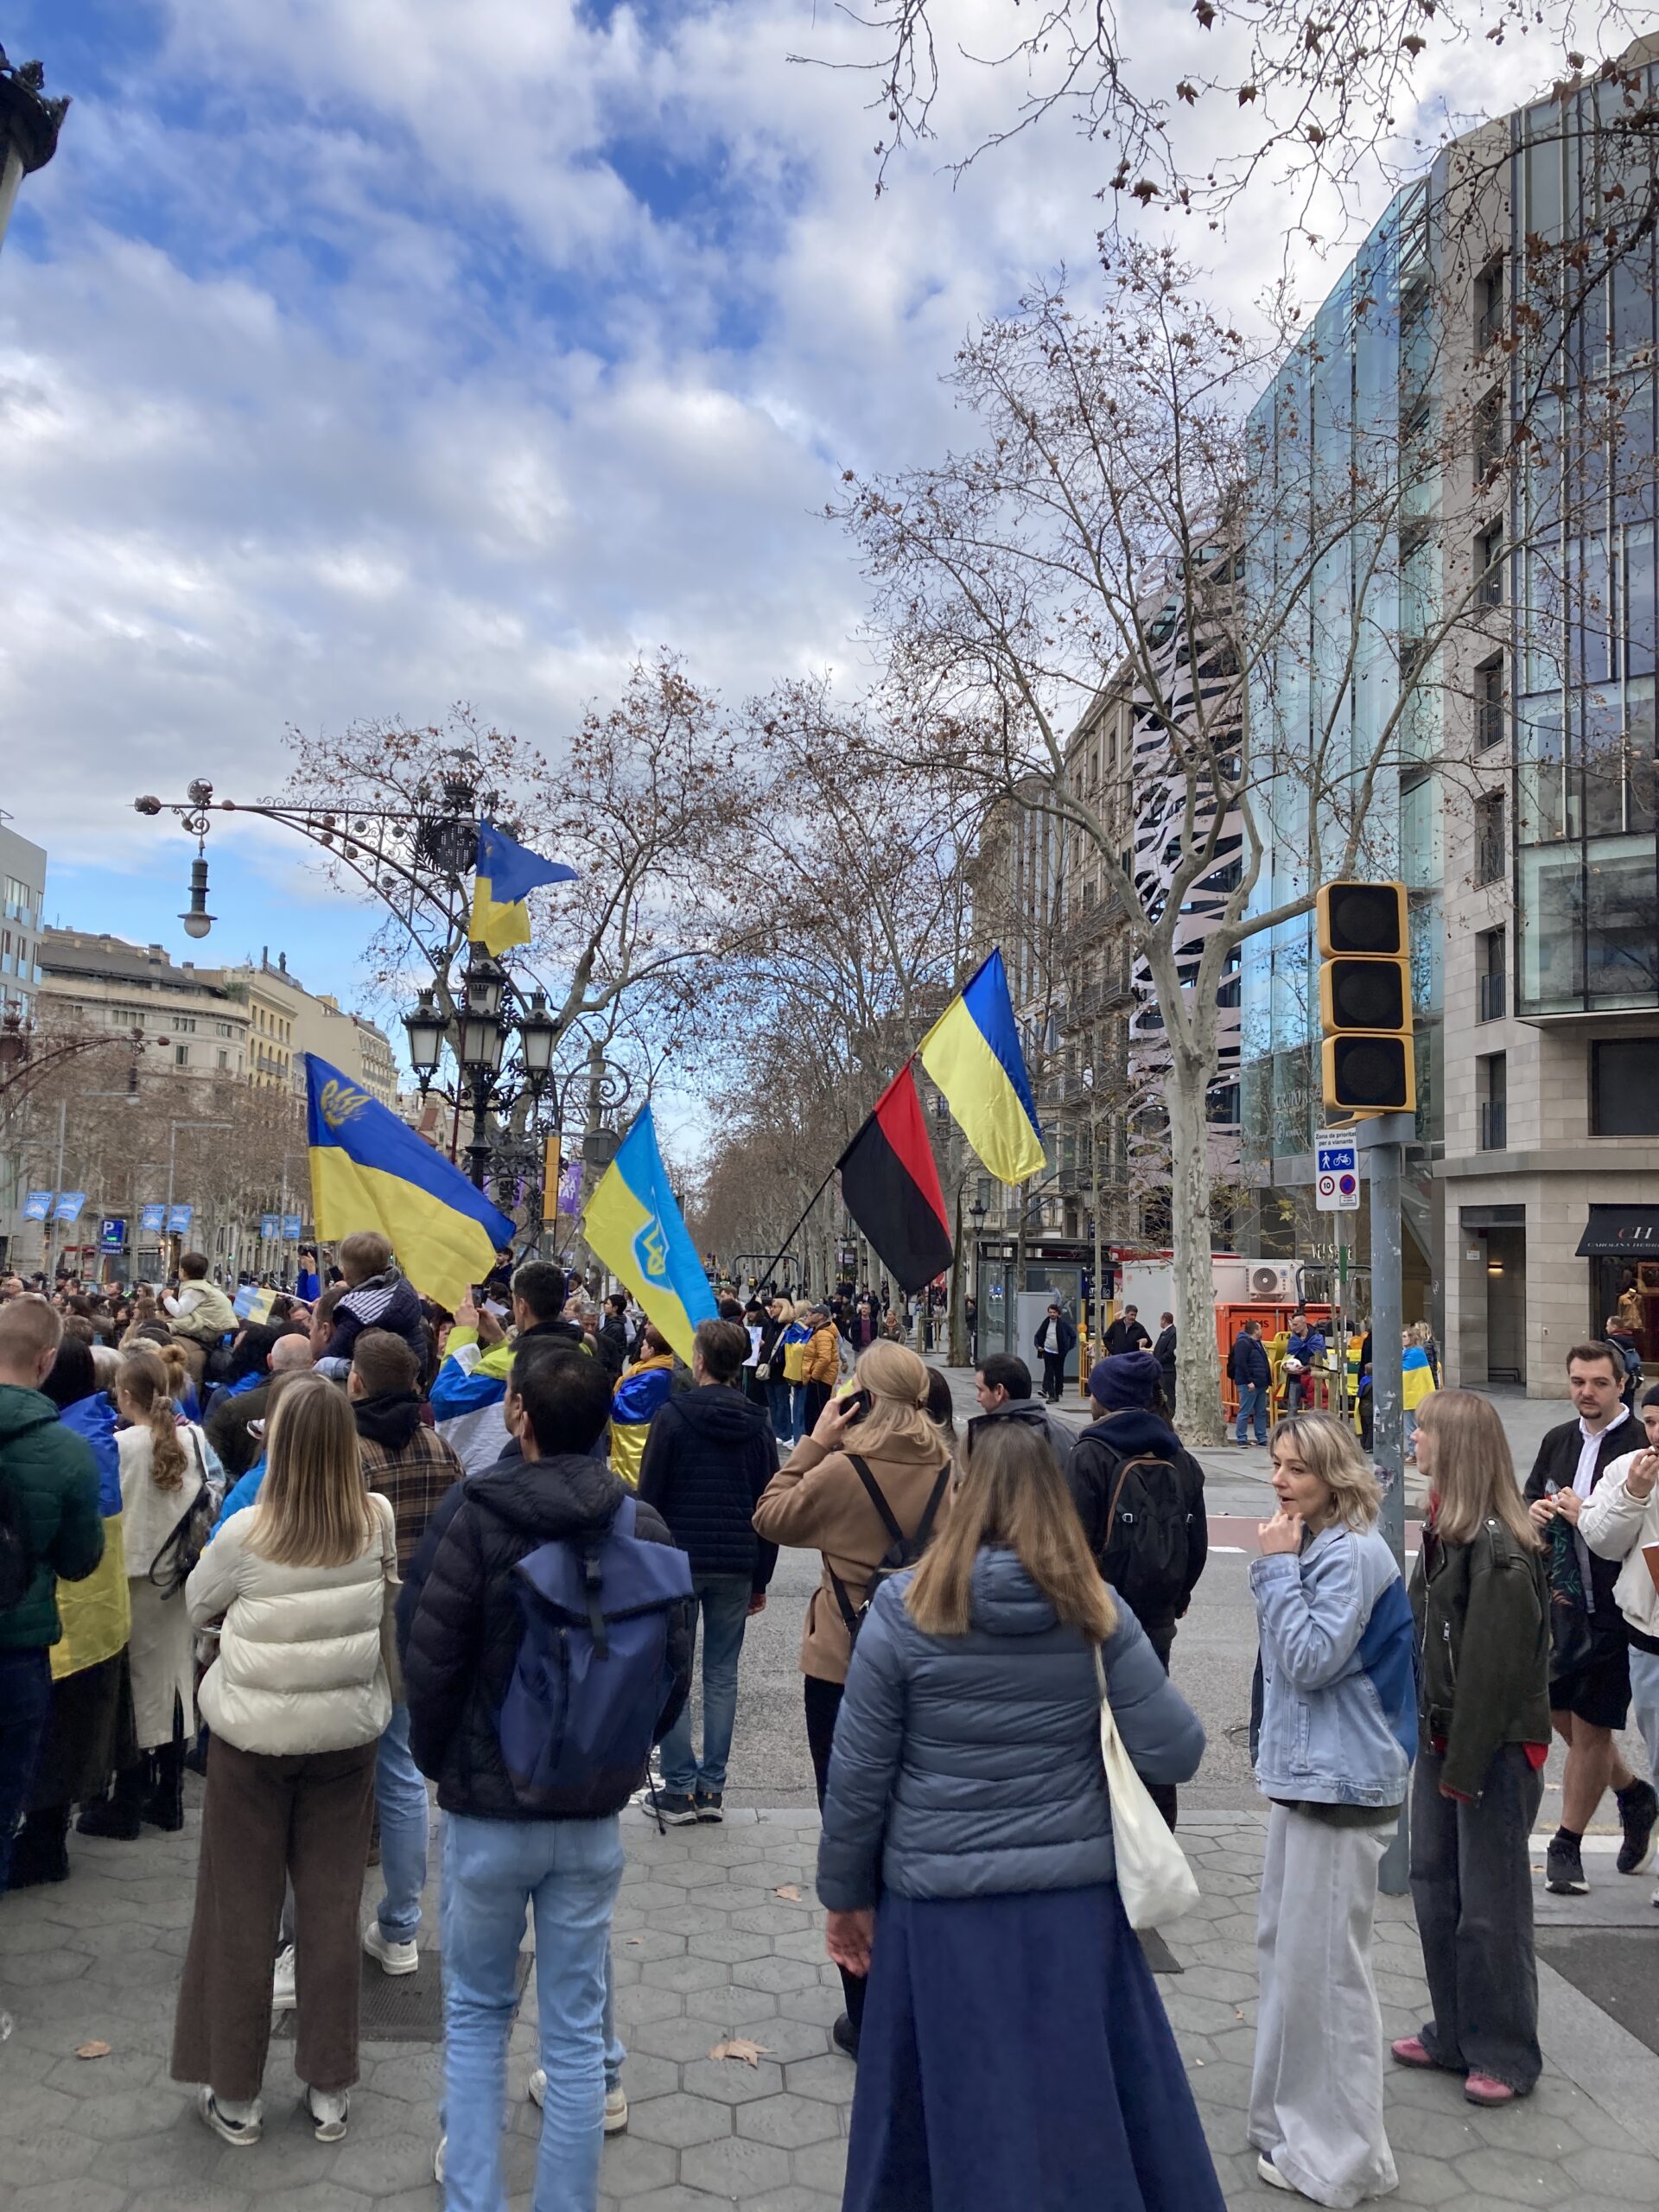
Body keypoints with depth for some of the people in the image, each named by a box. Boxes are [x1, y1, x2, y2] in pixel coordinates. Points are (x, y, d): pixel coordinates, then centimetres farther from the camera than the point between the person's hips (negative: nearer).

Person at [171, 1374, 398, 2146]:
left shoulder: (246, 1534, -18)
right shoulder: (376, 1522, -12)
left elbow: (194, 1606, 1)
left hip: (253, 1739, -2)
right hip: (346, 1735, 2)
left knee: (240, 1909, 13)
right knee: (332, 1907, 13)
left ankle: (234, 2096, 26)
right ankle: (329, 2090, 25)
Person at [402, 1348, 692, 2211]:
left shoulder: (473, 1516, -15)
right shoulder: (644, 1525, -8)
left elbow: (428, 1657, -11)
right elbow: (675, 1663, -2)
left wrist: (437, 1760, 6)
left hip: (488, 1806, -1)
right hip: (595, 1814, 2)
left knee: (475, 2014, 19)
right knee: (575, 2028, 13)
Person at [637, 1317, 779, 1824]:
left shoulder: (673, 1416, -8)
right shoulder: (758, 1424, 5)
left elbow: (650, 1497, -7)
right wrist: (761, 1579, 13)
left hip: (678, 1562, -3)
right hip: (737, 1567, 4)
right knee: (722, 1674, 10)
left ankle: (679, 1790, 6)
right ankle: (711, 1788, 14)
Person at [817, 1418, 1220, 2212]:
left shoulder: (904, 1610, -11)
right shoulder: (1096, 1612, -6)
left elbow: (857, 1775, -6)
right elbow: (1177, 1753, -4)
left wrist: (845, 1894, 8)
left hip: (941, 1903, -2)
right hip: (1076, 1896, 2)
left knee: (950, 2111, 15)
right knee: (1097, 2107, 18)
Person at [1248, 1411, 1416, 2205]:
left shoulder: (1352, 1554, -19)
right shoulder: (1313, 1545, 11)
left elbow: (1311, 1660, -24)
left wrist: (1276, 1567, -22)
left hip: (1340, 1783, -10)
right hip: (1304, 1773, 10)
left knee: (1323, 1962, -1)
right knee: (1284, 1946, 19)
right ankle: (1293, 2117, 34)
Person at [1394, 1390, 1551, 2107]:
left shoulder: (1501, 1549, -21)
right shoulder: (1443, 1529, 7)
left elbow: (1494, 1666, -22)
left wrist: (1465, 1762, -19)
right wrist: (1429, 1737, 11)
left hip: (1497, 1744, -9)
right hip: (1441, 1734, 9)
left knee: (1490, 1905, 4)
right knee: (1435, 1886, 16)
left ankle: (1504, 2054, 20)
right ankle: (1455, 2033, 31)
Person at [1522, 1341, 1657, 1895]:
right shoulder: (1558, 1441, 7)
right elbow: (1529, 1499, 18)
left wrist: (1589, 1517, -24)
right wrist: (1534, 1511, -3)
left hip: (1613, 1608, -7)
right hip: (1562, 1601, 7)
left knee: (1591, 1728, 4)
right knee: (1559, 1712, 18)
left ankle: (1567, 1845, 20)